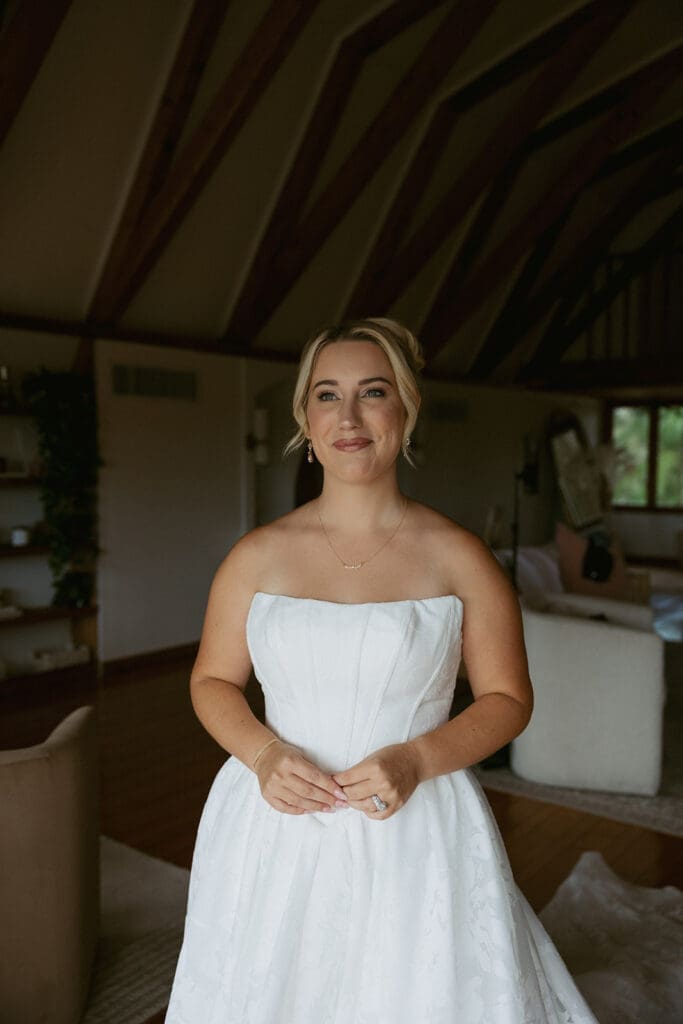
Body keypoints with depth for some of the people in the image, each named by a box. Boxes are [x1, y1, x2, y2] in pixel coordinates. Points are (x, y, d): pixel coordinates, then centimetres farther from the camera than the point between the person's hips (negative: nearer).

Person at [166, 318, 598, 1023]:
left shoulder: (458, 557, -6)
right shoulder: (258, 555, -2)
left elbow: (507, 698, -1)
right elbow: (213, 680, 6)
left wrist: (416, 760, -16)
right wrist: (263, 752, -12)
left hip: (416, 832, -1)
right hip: (277, 827, 2)